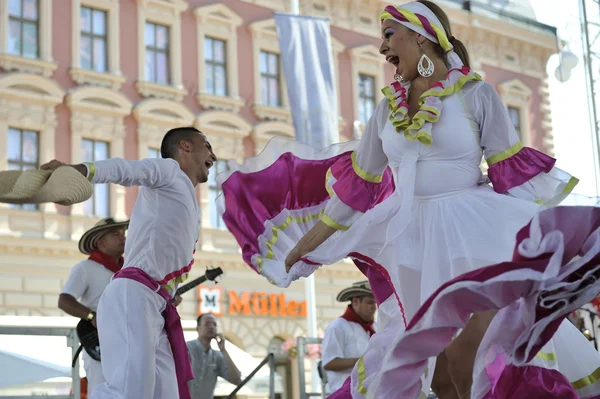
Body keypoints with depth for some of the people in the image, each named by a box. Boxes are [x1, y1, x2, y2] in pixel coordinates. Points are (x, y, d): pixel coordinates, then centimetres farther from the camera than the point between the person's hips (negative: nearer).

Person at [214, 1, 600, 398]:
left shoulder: (477, 95, -3)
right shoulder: (388, 110, 11)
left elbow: (515, 175, -4)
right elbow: (354, 184, 14)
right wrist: (301, 247, 15)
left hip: (472, 235, -4)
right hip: (413, 240, 5)